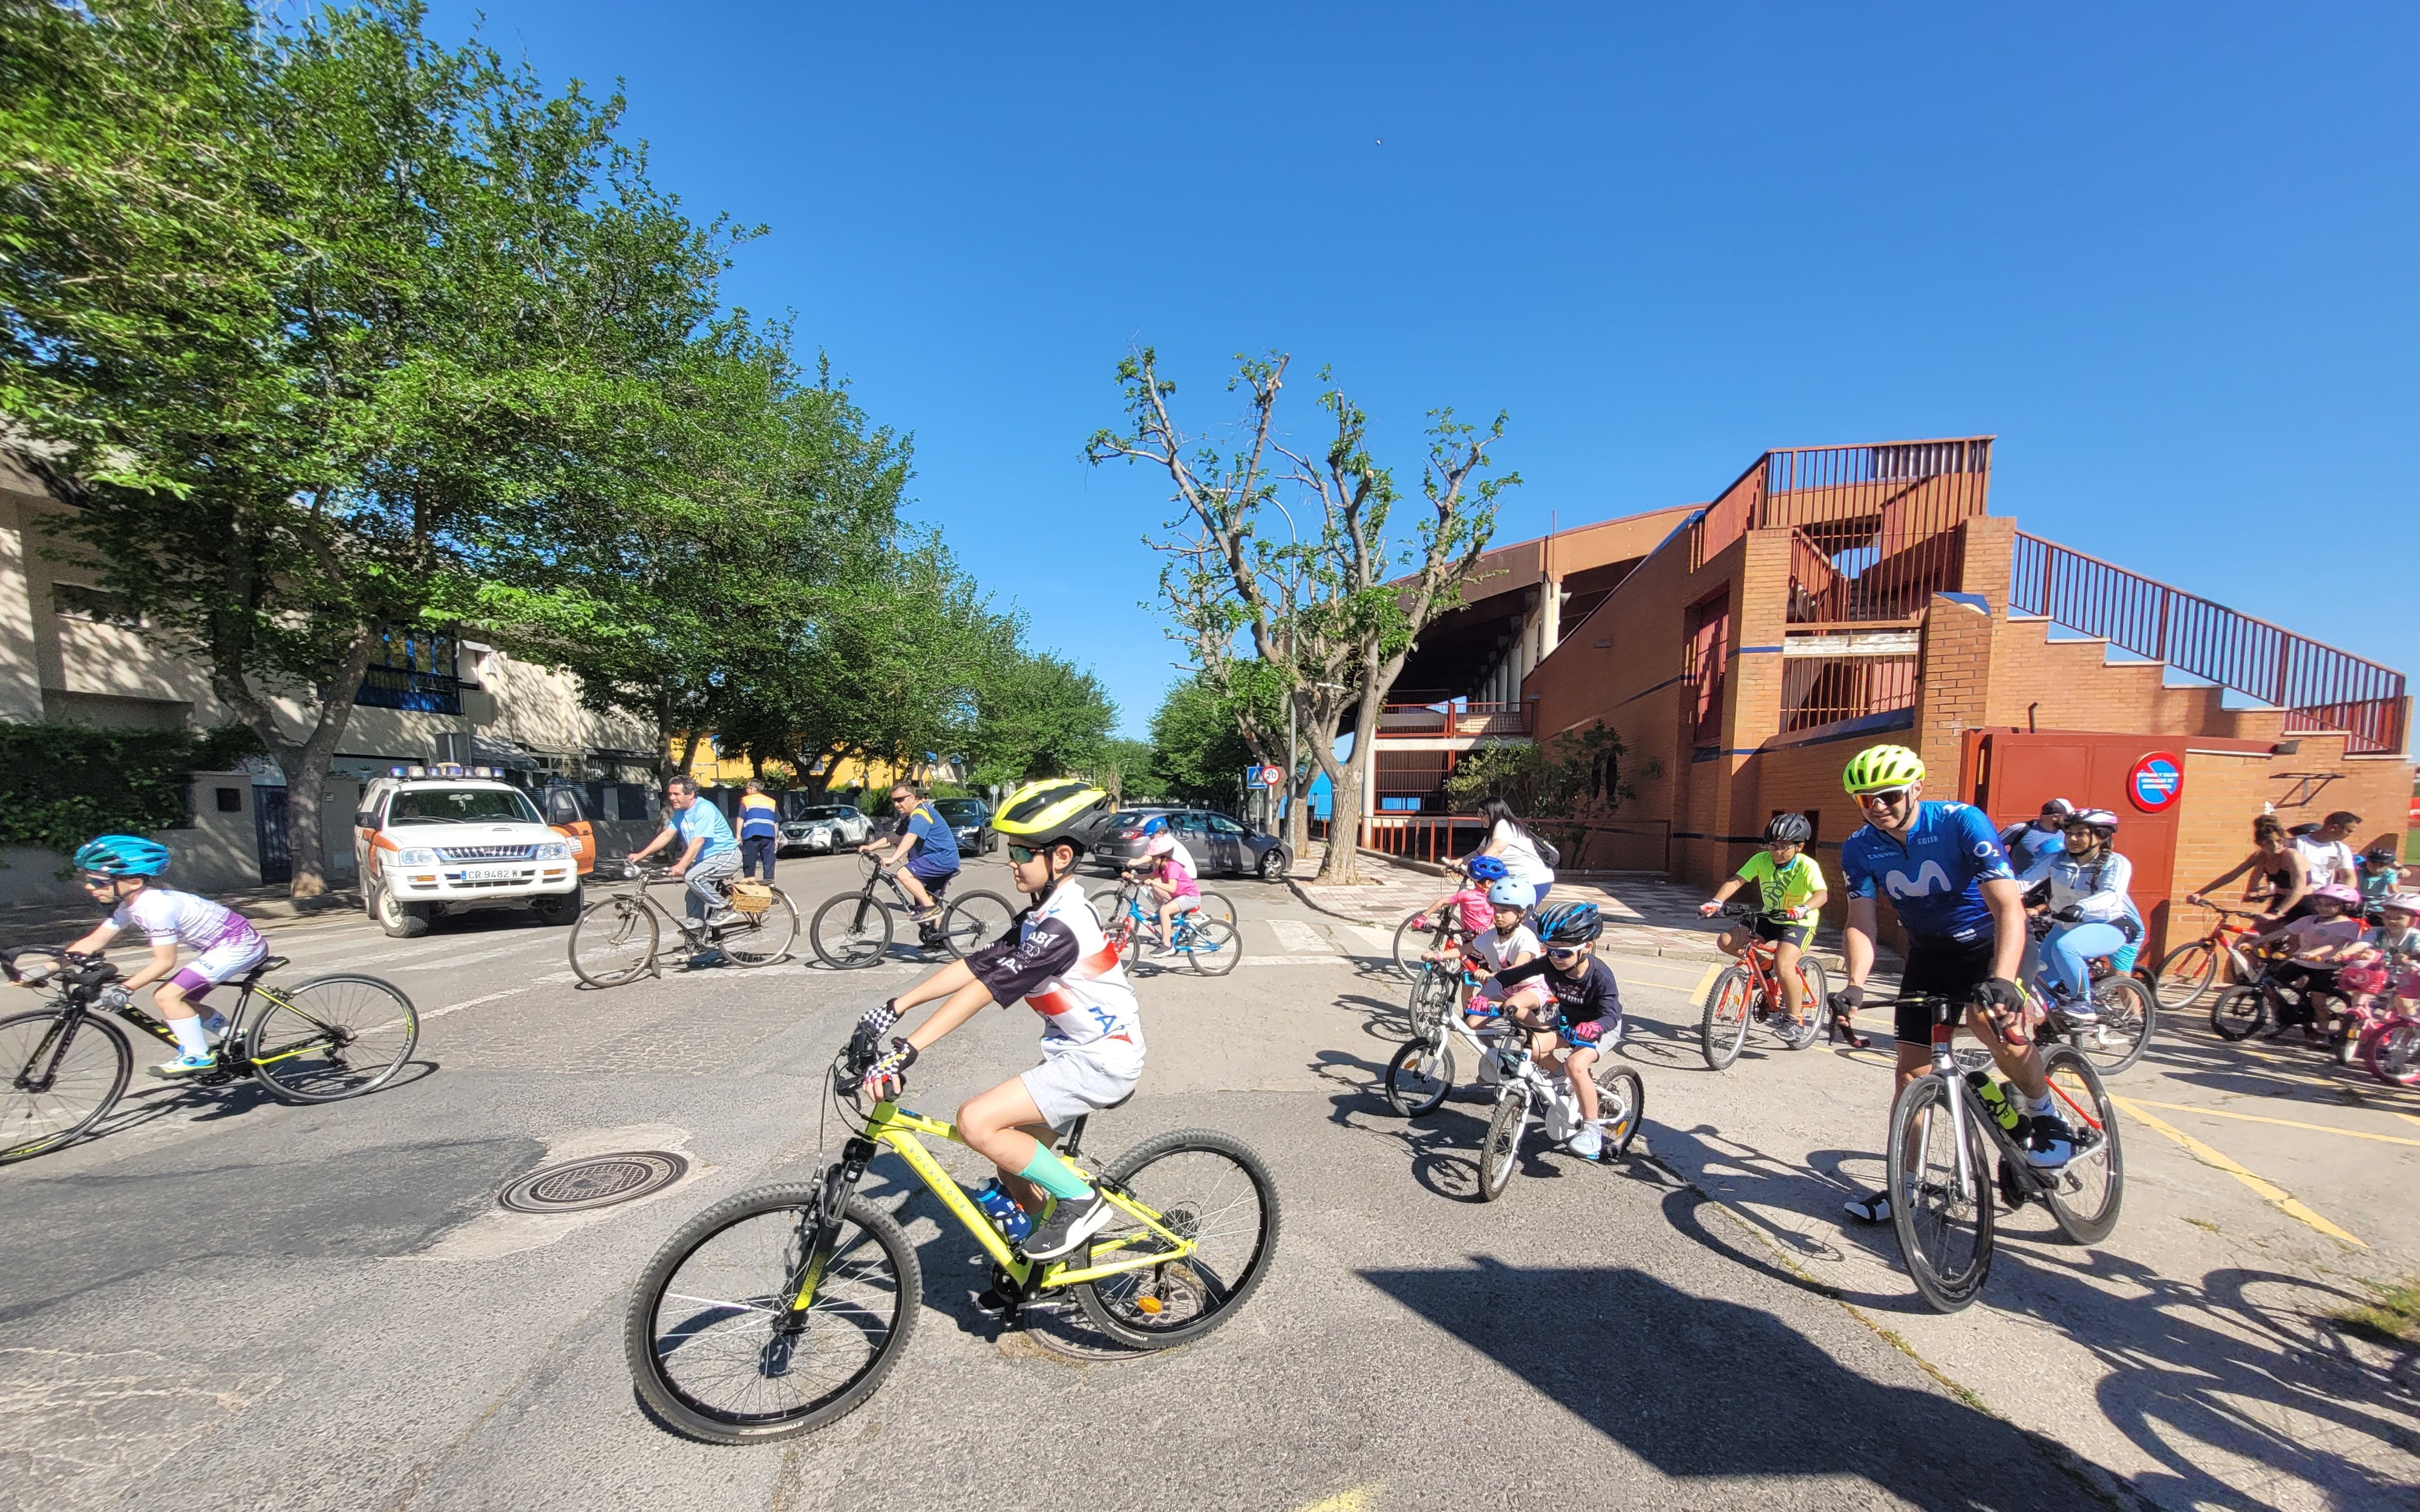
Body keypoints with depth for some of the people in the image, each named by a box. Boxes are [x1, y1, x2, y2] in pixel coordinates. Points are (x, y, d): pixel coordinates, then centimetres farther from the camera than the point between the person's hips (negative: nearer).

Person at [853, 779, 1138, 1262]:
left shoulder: (1062, 926, -23)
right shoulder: (1040, 917, 9)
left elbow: (983, 990, -30)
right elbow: (972, 966, 5)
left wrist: (906, 1051, -32)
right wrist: (895, 1006, -1)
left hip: (1101, 1060, -10)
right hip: (1077, 1052, 10)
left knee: (976, 1120, -20)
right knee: (1015, 1166, 13)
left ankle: (1080, 1200, -5)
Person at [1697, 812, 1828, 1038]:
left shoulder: (1807, 866, -20)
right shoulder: (1762, 860, -10)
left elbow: (1821, 893, -36)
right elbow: (1736, 881, -21)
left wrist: (1803, 909, -57)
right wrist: (1716, 902, -38)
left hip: (1799, 924, -5)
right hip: (1768, 919, 5)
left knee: (1783, 966, -28)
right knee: (1726, 941, -13)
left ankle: (1796, 1018, -5)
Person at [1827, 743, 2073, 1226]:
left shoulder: (1962, 823, -25)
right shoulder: (1859, 849, -14)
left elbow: (2009, 906, -32)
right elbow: (1861, 924, -17)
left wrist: (2001, 980, -47)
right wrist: (1855, 986, -35)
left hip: (1986, 941, -3)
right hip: (1928, 952, 3)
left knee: (1994, 1020, -33)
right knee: (1912, 1069, 1)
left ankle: (2046, 1117, -1)